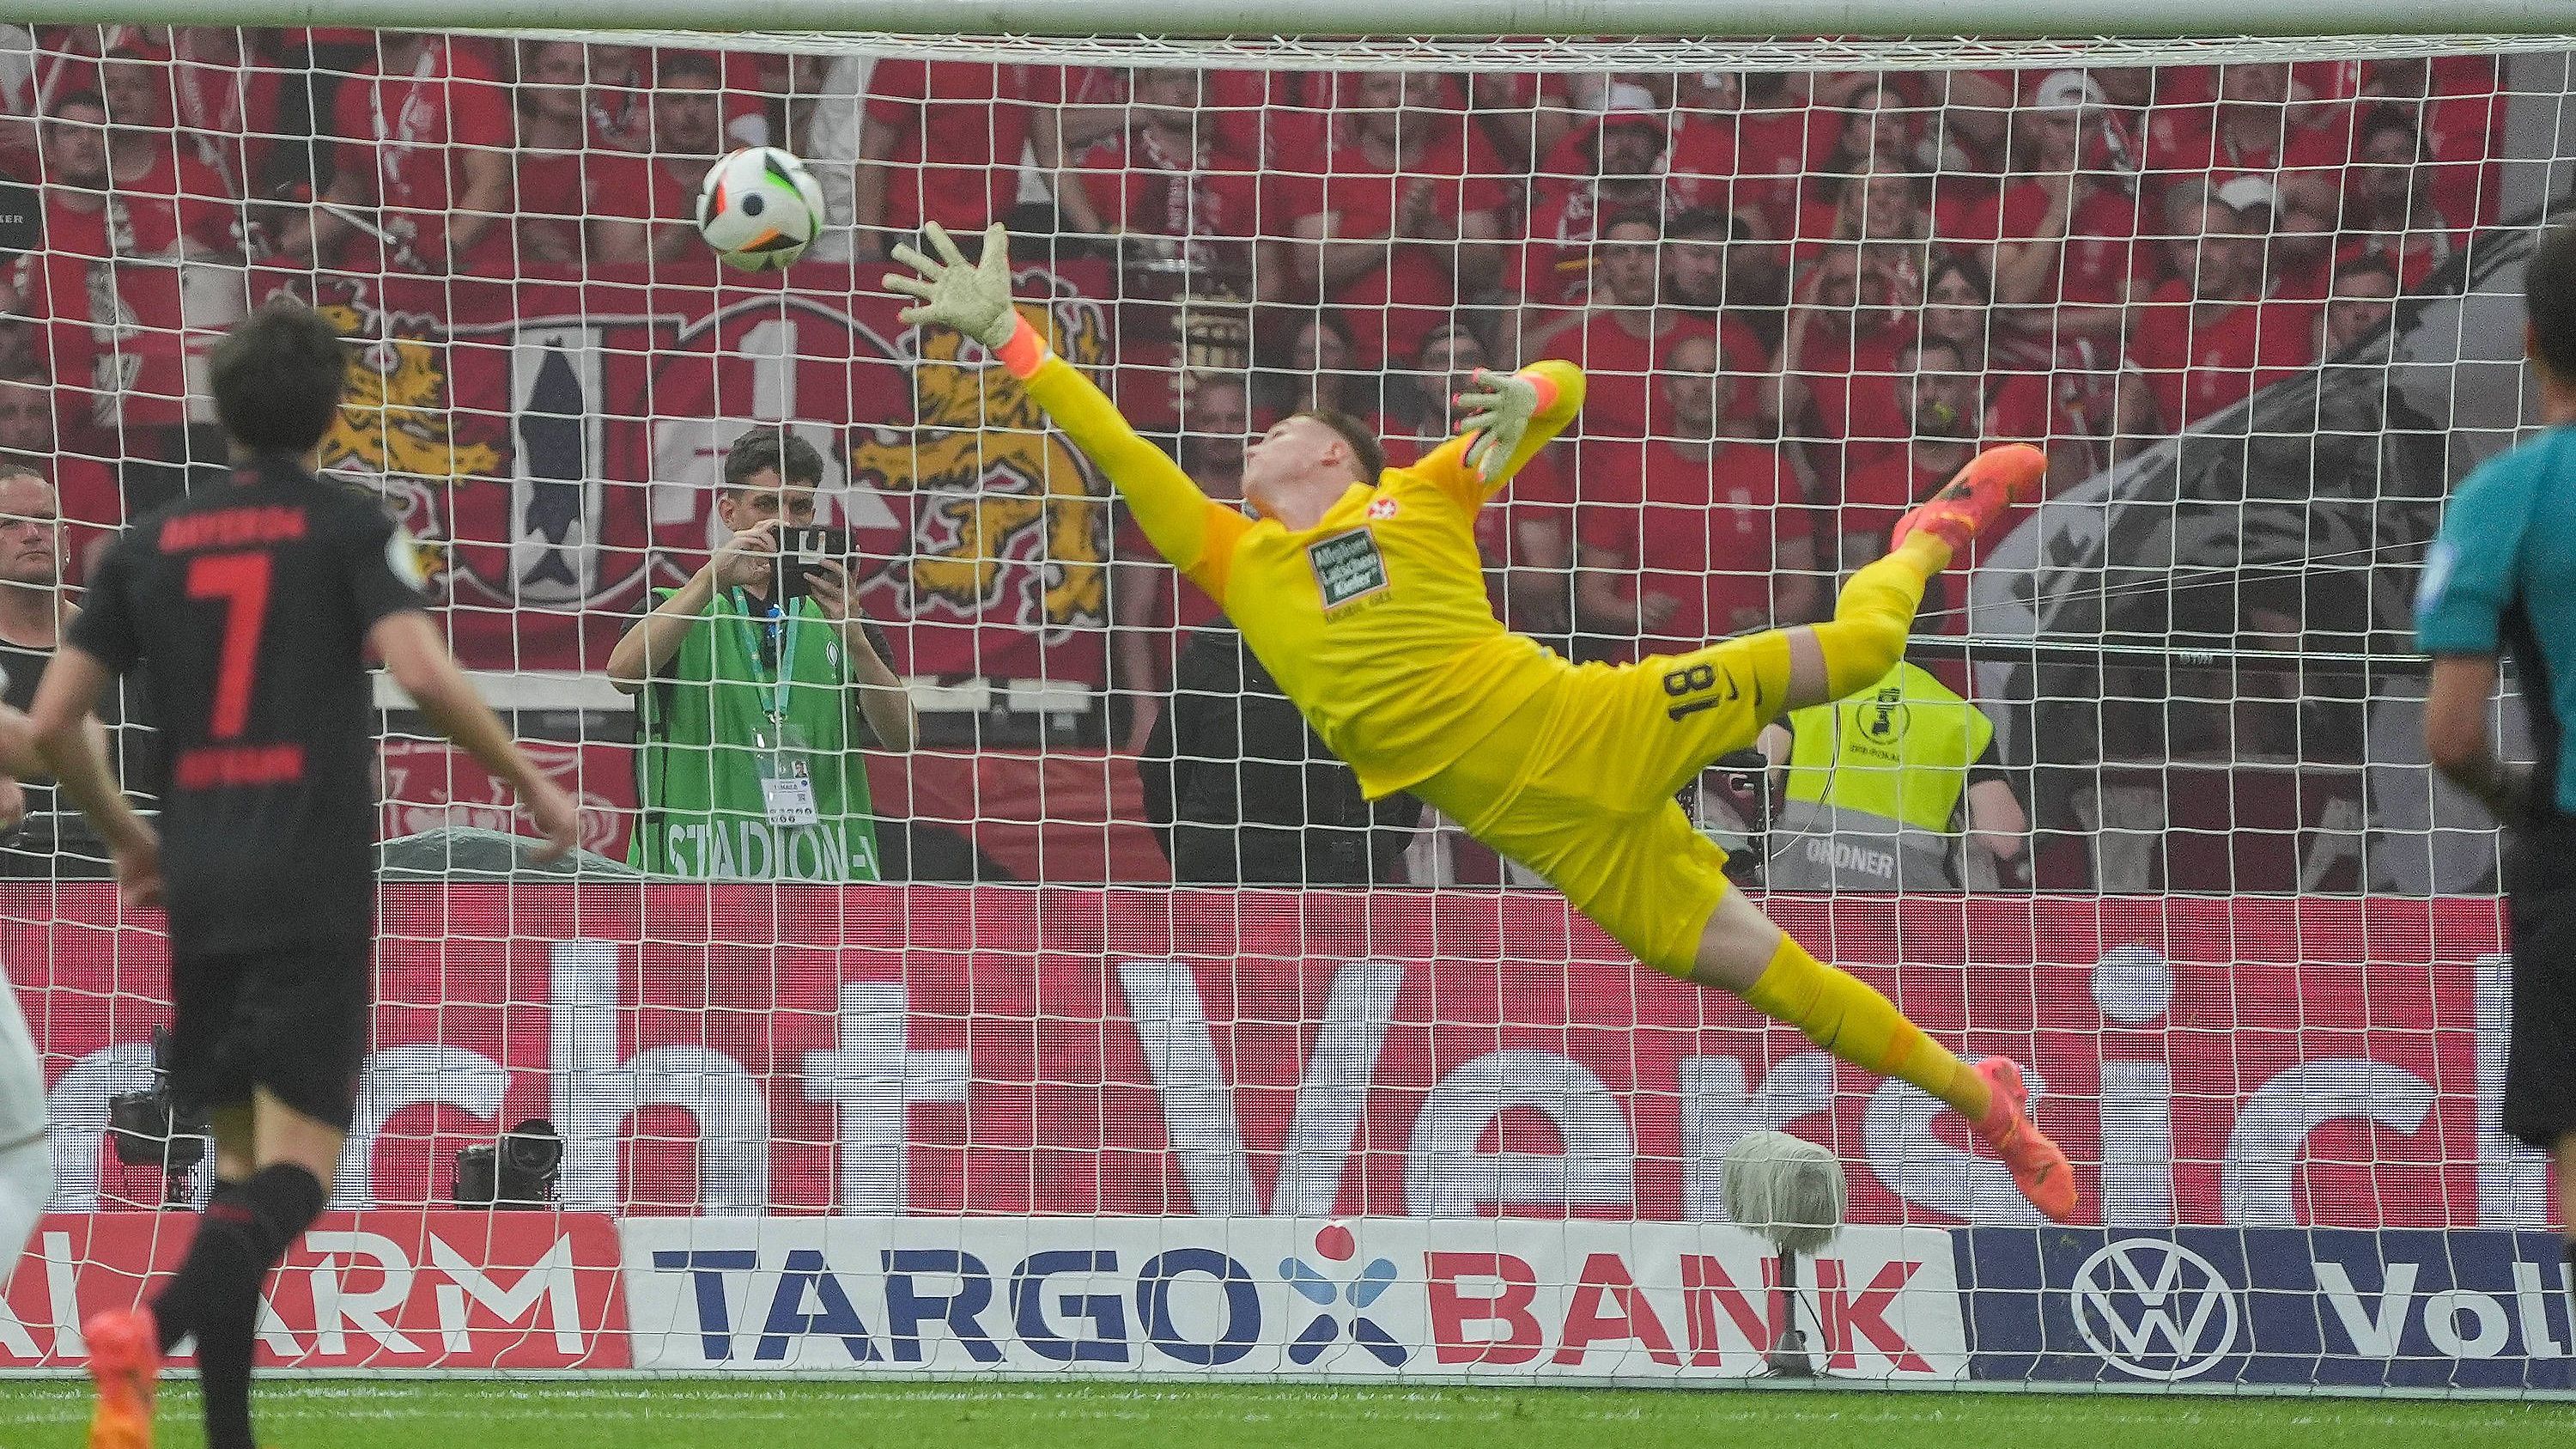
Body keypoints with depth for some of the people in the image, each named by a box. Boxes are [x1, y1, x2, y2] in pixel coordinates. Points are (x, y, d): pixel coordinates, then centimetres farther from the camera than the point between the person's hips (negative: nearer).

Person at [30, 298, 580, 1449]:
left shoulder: (150, 546, 11)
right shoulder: (345, 527, -1)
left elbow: (52, 722, 9)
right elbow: (422, 672, -17)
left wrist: (126, 837, 25)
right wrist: (534, 787, -6)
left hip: (202, 886, 5)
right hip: (315, 890, -5)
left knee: (241, 1156, 16)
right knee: (297, 1162, -7)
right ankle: (152, 1327, -34)